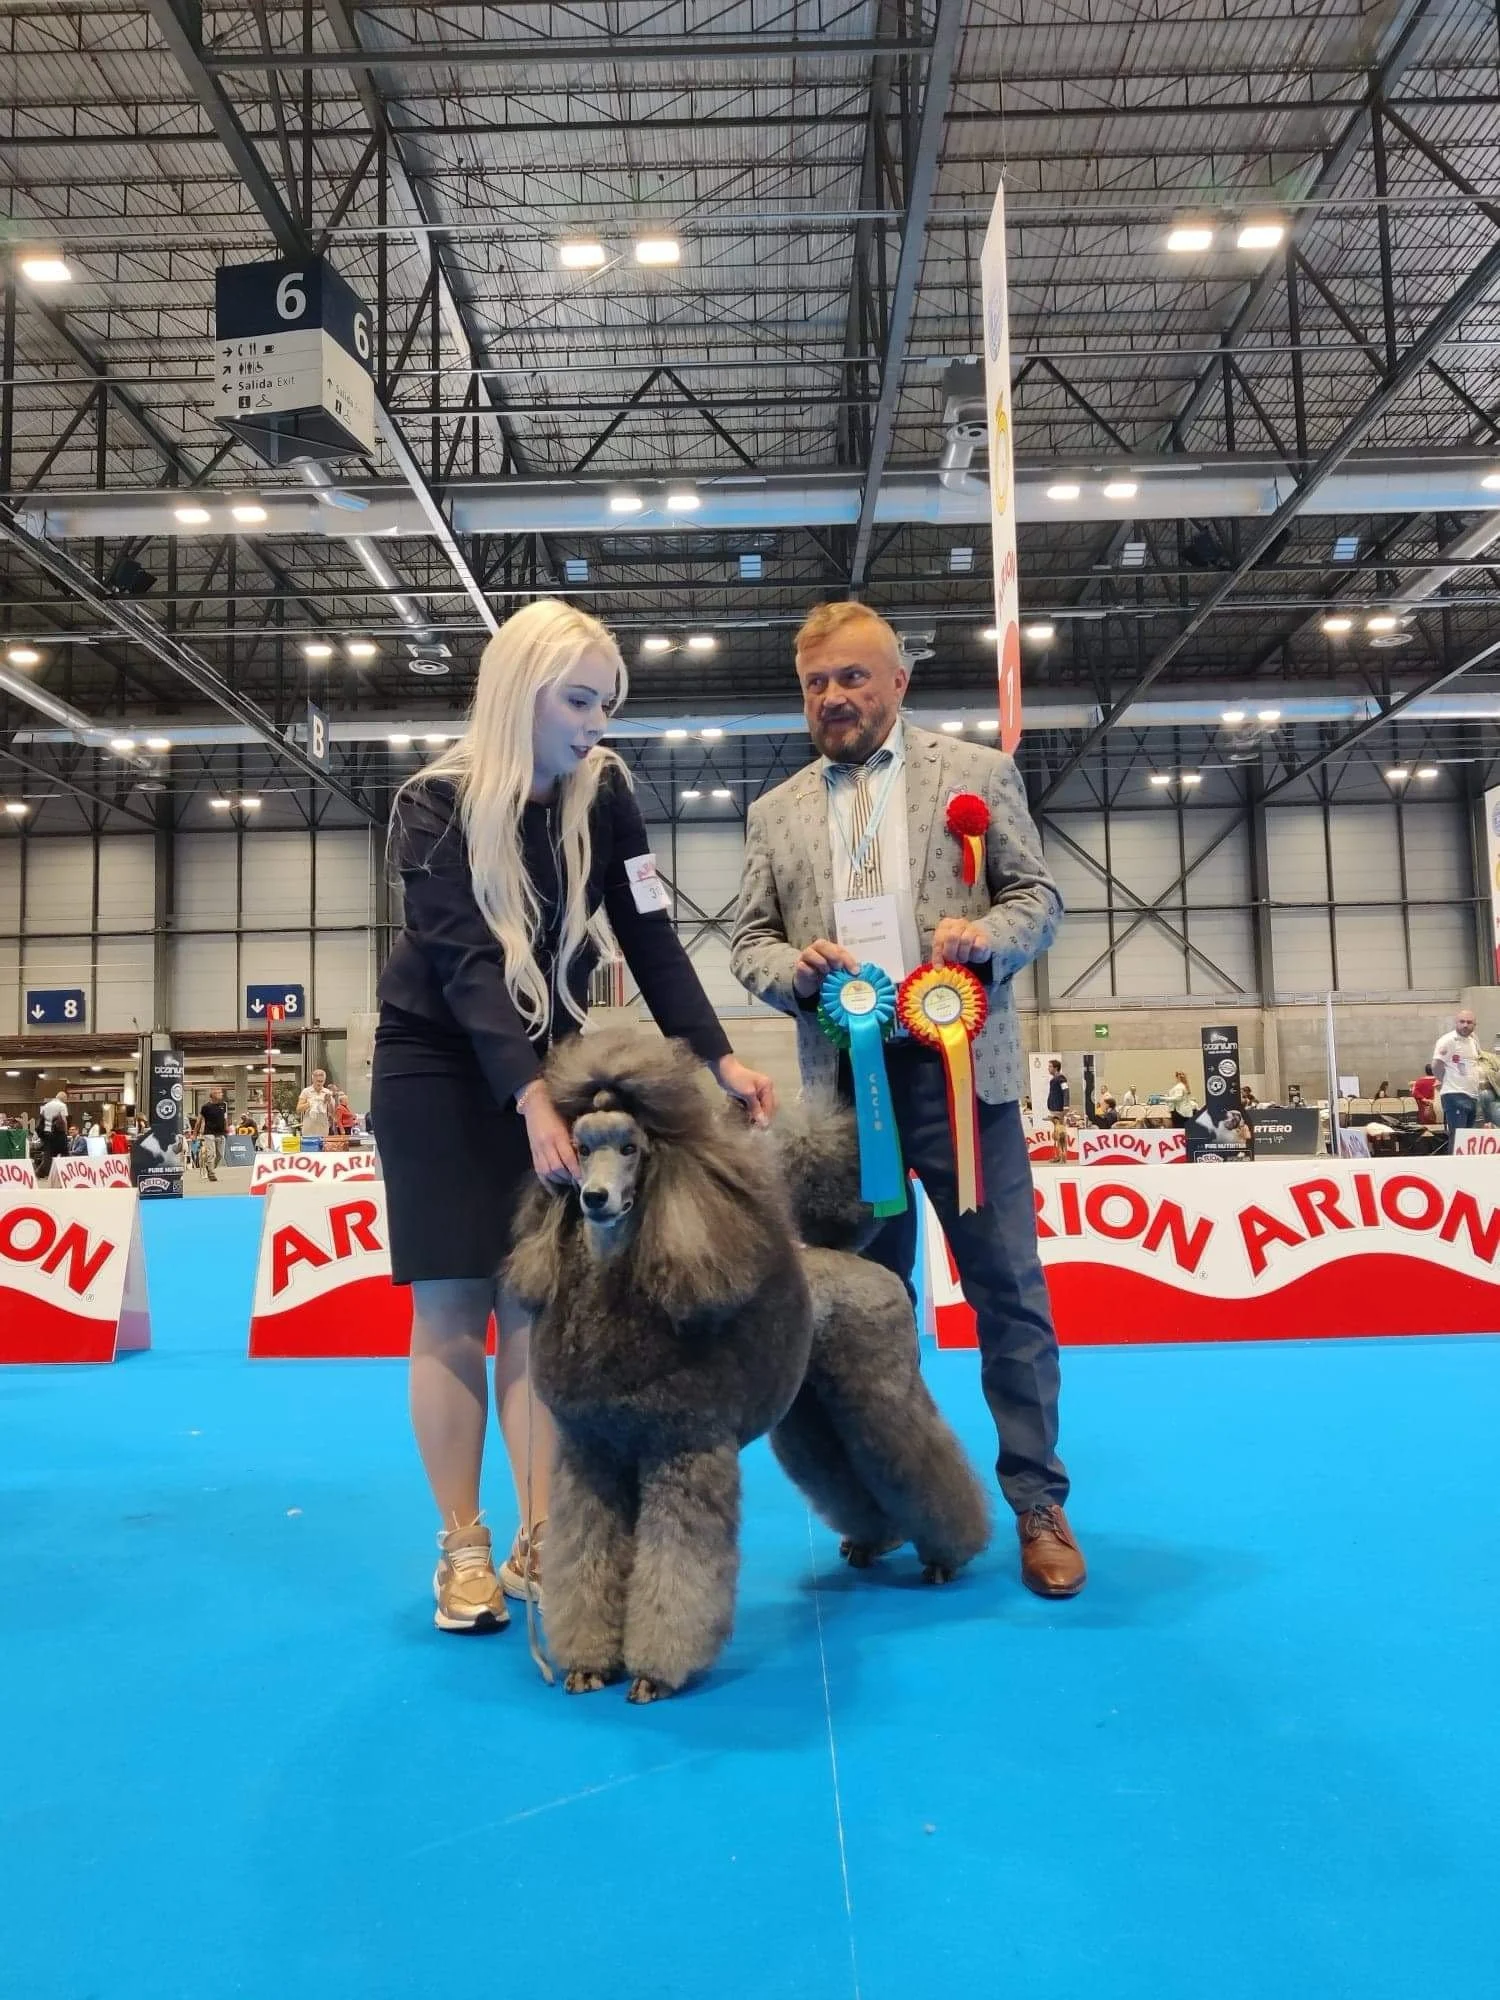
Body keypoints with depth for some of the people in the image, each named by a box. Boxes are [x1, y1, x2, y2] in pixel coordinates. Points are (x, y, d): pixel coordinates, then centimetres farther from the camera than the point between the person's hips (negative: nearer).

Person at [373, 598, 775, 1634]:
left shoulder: (604, 790, -5)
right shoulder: (439, 803, -17)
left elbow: (652, 937, -8)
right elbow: (466, 963, -25)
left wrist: (719, 1056, -19)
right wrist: (531, 1098, -36)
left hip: (550, 1060, 3)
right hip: (440, 1065, -3)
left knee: (539, 1303, 0)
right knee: (451, 1308, -2)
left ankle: (539, 1542, 7)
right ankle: (464, 1549, 9)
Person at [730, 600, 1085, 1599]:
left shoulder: (978, 773, 8)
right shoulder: (777, 812, 15)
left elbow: (1039, 894, 5)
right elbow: (750, 942, 13)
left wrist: (986, 934, -16)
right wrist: (796, 968, -9)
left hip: (958, 1065, -2)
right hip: (846, 1077, 3)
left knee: (1009, 1288, -1)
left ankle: (1038, 1503, 11)